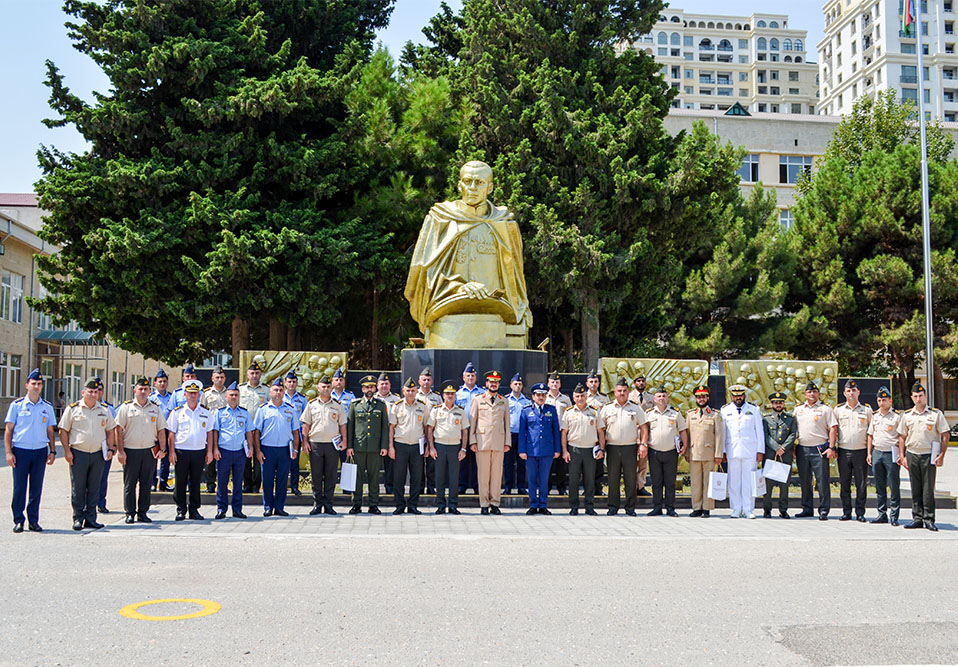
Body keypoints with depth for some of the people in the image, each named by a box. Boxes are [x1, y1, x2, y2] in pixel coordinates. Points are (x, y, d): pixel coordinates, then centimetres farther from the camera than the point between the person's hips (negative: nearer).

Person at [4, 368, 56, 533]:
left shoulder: (47, 407, 11)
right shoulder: (17, 405, 2)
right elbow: (8, 430, 2)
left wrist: (52, 451, 7)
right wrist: (8, 452, -5)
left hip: (40, 451, 2)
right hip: (20, 451, -2)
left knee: (37, 488, 5)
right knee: (19, 487, -2)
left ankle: (33, 520, 13)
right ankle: (18, 520, 8)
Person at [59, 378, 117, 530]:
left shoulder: (104, 410, 12)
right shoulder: (72, 409, 1)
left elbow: (110, 430, 18)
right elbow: (63, 431, 1)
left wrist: (110, 449, 7)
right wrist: (67, 450, -6)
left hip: (98, 454, 3)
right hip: (78, 453, -3)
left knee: (94, 488, 6)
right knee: (78, 488, 1)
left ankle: (90, 518, 13)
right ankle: (78, 518, 8)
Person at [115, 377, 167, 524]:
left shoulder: (156, 408, 11)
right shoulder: (126, 407, 2)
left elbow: (161, 430, 12)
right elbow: (118, 429, -1)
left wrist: (162, 449, 2)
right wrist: (120, 450, -7)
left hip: (150, 451, 2)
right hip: (130, 451, -2)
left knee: (146, 484, 5)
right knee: (129, 484, 2)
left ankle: (142, 513, 13)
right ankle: (130, 513, 10)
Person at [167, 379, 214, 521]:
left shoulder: (206, 413, 10)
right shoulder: (177, 412, 4)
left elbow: (209, 433, 11)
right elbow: (172, 433, 3)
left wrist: (209, 451, 5)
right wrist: (172, 451, -4)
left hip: (199, 451, 2)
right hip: (181, 451, -1)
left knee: (196, 482, 6)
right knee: (180, 482, 2)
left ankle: (194, 510, 14)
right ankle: (181, 510, 11)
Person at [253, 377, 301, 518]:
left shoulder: (290, 410, 11)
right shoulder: (263, 409, 5)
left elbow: (295, 431, 12)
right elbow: (257, 431, 3)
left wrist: (295, 449, 4)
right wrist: (258, 450, -4)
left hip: (284, 449, 2)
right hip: (267, 449, -2)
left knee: (282, 479, 3)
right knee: (267, 479, 2)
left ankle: (279, 507, 11)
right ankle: (268, 507, 10)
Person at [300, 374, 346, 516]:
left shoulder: (337, 405, 9)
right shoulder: (312, 404, 7)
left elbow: (342, 424, 11)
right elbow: (306, 424, 7)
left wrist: (344, 440, 1)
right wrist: (305, 441, 0)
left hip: (333, 444, 1)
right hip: (315, 444, 0)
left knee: (330, 476, 2)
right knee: (316, 476, 3)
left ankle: (328, 505, 9)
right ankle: (317, 504, 10)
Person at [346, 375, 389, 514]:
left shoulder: (381, 405, 8)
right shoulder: (354, 404, 8)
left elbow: (385, 426, 7)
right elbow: (349, 426, 8)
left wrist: (384, 446, 0)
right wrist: (349, 446, 1)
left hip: (376, 448, 0)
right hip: (358, 447, 0)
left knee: (374, 476, 3)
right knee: (357, 476, 2)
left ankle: (374, 505, 9)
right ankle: (356, 504, 10)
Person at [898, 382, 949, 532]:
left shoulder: (936, 414, 0)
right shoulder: (906, 415, 9)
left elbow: (945, 436, 0)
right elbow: (902, 437, 15)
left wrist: (941, 456, -7)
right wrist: (902, 456, 8)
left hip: (929, 455, -3)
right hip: (912, 455, 3)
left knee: (928, 489, -2)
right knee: (915, 489, 6)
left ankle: (929, 519, 4)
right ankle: (917, 518, 12)